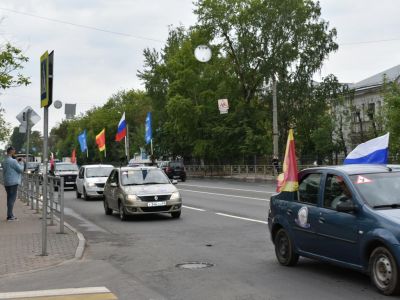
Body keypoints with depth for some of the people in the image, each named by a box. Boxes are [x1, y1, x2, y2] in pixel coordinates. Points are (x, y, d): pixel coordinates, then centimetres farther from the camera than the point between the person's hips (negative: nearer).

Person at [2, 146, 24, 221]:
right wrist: (21, 162, 4)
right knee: (12, 198, -6)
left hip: (6, 183, 9)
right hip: (13, 182, -9)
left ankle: (10, 215, 17)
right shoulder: (13, 161, -15)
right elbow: (21, 169, -10)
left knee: (9, 198, 13)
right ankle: (10, 216, -6)